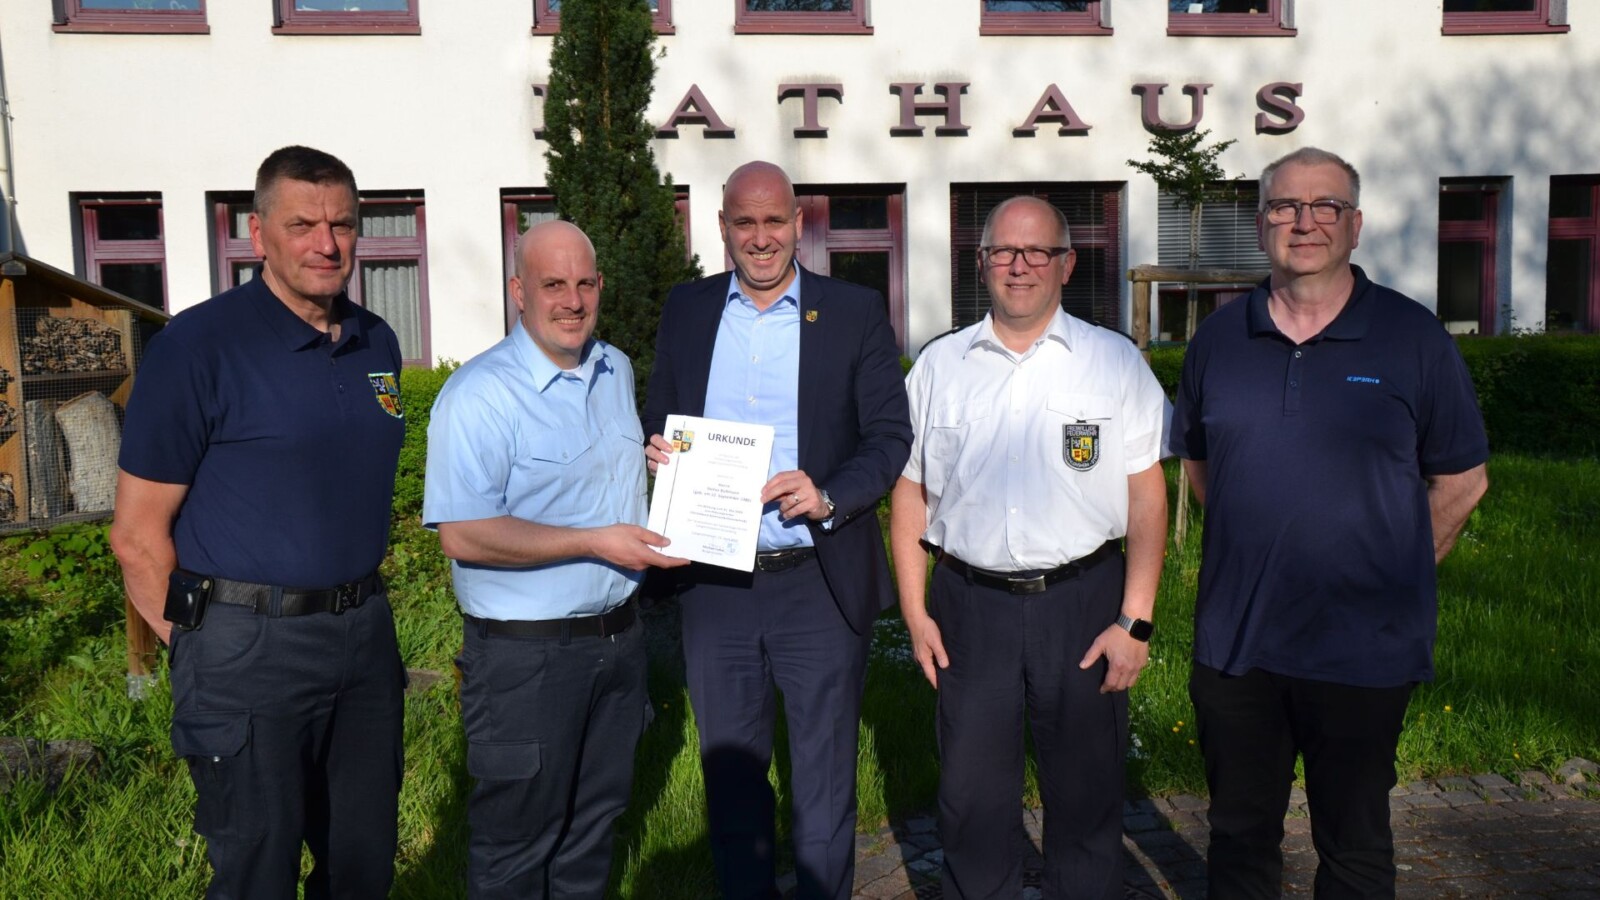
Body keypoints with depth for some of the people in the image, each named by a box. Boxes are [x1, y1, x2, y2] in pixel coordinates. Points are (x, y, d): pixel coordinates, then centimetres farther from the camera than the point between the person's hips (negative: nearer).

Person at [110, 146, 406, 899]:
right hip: (251, 650, -5)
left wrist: (362, 608, 14)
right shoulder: (197, 346, -11)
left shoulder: (377, 343, 7)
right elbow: (138, 534, -9)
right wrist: (198, 646, -8)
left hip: (366, 633, 6)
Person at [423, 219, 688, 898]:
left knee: (595, 823, 22)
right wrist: (595, 543, -23)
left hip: (619, 634, 7)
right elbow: (462, 535, -23)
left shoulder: (617, 370, 8)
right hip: (526, 655, -7)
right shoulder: (478, 394, -17)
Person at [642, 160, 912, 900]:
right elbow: (658, 422, 12)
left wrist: (829, 497, -21)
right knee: (728, 775, 18)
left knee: (824, 777, 11)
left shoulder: (856, 313, -2)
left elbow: (891, 435, -4)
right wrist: (655, 450, -11)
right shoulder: (685, 311, 7)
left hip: (820, 583, -3)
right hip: (713, 583, 3)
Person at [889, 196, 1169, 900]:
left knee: (1086, 796, 11)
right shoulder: (938, 366, 7)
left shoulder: (1116, 362, 2)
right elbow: (909, 492, 8)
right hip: (970, 603, 1)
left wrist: (1135, 620, -7)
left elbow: (1147, 497, -1)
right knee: (971, 797, 11)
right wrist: (915, 612, 3)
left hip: (1083, 602, -1)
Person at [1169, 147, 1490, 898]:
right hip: (1233, 641, 2)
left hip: (1362, 650, -2)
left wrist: (1396, 574, 1)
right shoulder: (1220, 337, 4)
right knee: (1239, 835, 16)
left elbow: (1461, 478, 2)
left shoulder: (1412, 337, -4)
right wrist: (1256, 549, 9)